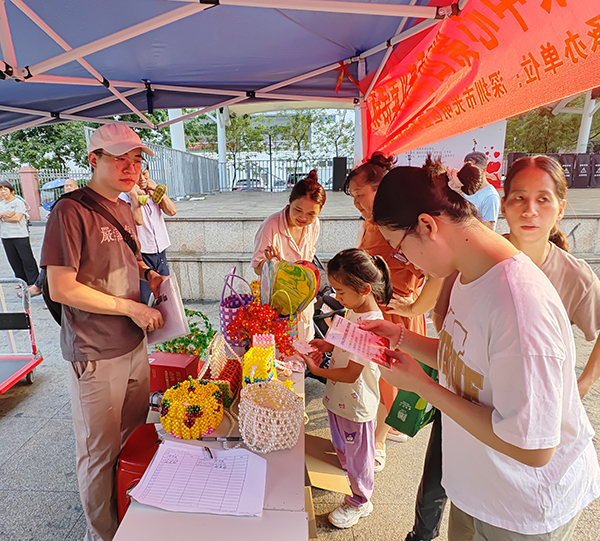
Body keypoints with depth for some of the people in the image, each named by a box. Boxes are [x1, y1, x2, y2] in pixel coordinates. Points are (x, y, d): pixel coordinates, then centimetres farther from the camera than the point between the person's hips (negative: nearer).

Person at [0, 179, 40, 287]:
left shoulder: (18, 202, -4)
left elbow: (17, 218, -15)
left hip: (20, 235, -7)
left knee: (27, 259, -5)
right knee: (14, 261, 11)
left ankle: (34, 282, 0)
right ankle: (22, 281, 22)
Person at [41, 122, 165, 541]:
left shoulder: (124, 209, 10)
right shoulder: (71, 211, -15)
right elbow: (62, 289, -19)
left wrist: (147, 274, 5)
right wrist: (132, 307, -17)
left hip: (135, 344, 8)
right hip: (96, 354, -7)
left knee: (135, 437, 21)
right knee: (100, 453, 11)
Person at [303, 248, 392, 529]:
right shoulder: (354, 311, -3)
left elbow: (351, 374, -27)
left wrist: (317, 370, -18)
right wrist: (327, 344, -2)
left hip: (355, 404, -8)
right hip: (339, 397, 8)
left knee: (357, 453, 16)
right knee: (342, 445, 30)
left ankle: (360, 501, 41)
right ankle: (349, 474, 56)